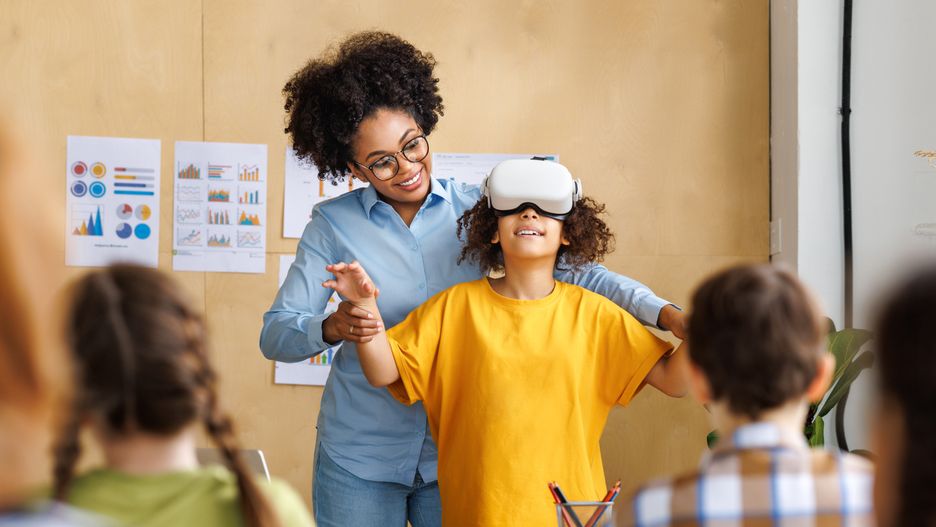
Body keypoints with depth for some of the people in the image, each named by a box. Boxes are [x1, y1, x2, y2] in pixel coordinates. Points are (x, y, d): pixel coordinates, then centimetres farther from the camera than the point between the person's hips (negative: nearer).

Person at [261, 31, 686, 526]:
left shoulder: (476, 211, 0)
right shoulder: (333, 225, -2)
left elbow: (572, 270, -3)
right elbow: (274, 333, -4)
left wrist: (665, 313, -17)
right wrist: (332, 329, -26)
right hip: (359, 459, -1)